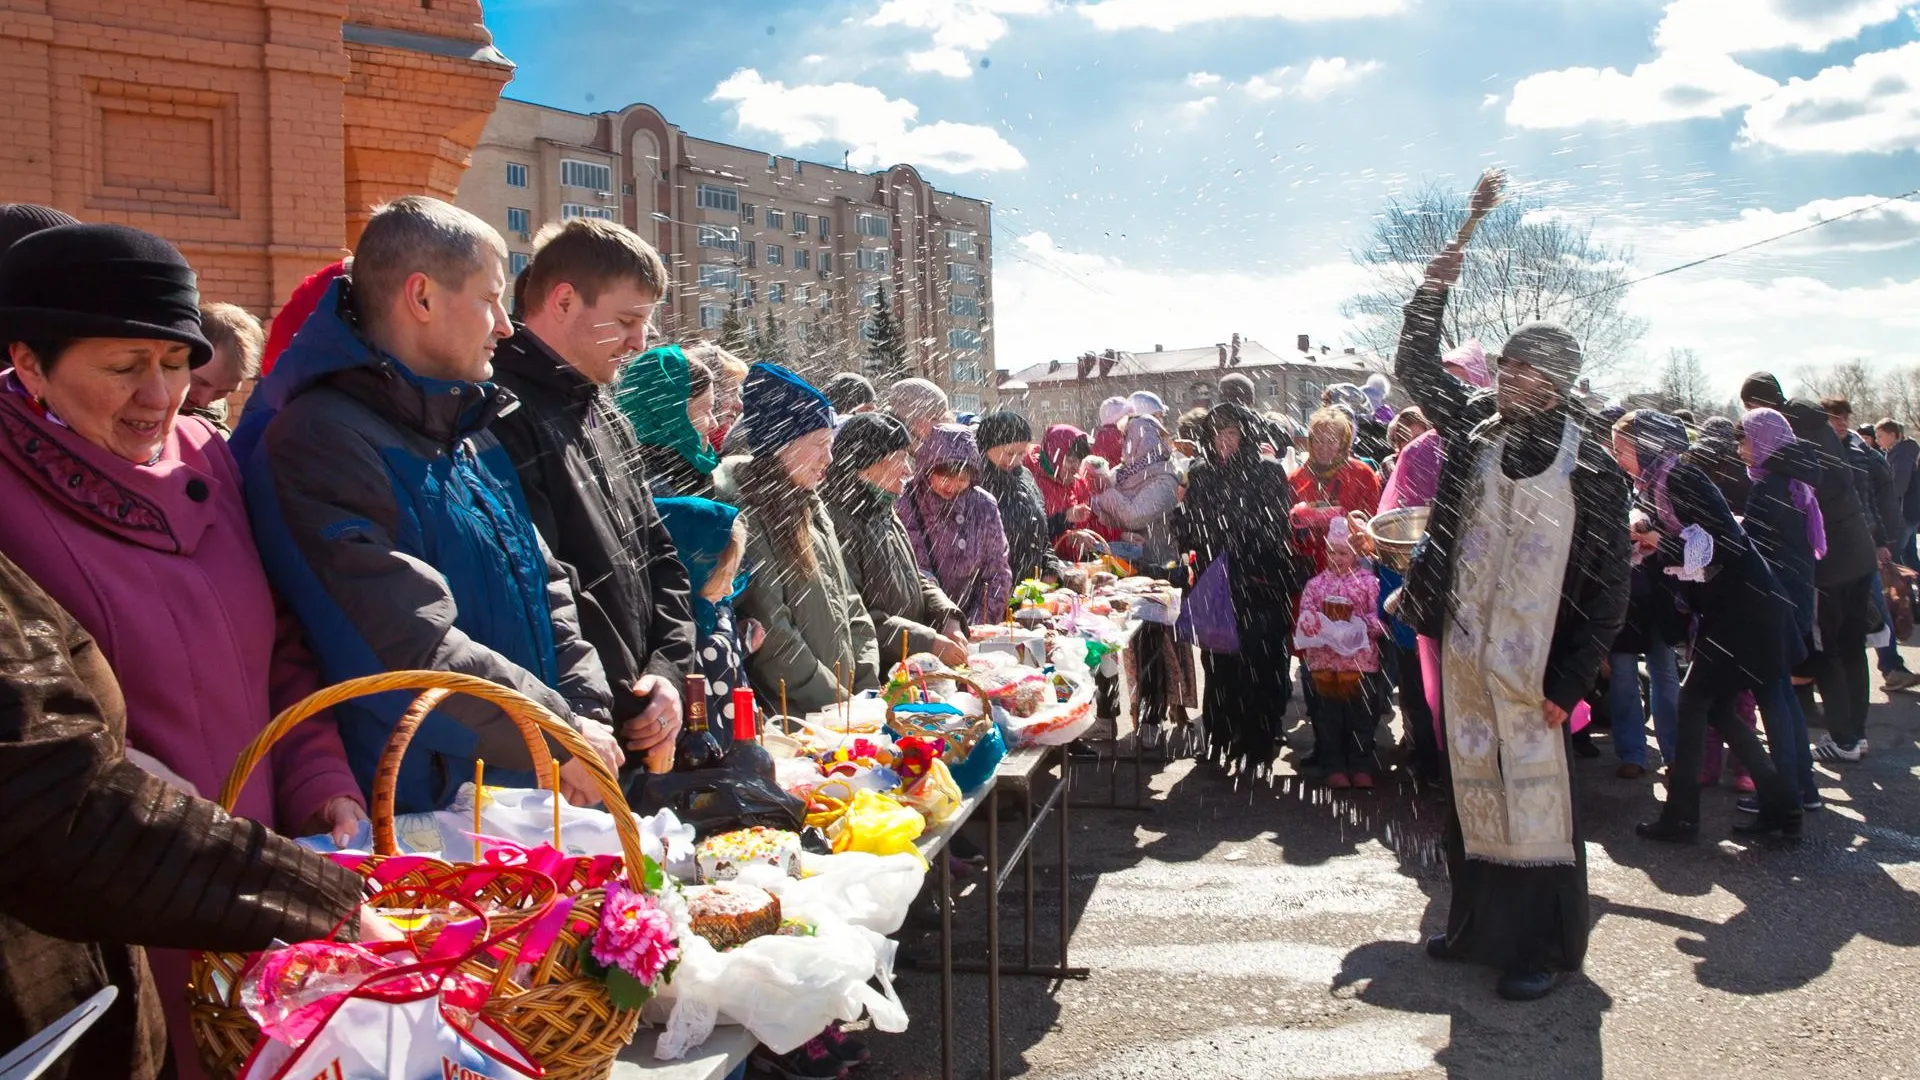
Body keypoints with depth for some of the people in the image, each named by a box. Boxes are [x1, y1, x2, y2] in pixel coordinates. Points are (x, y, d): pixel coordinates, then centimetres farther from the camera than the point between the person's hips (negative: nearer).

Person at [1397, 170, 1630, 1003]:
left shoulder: (1592, 467, -7)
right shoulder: (1474, 426, 5)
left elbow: (1608, 587, -6)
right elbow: (1415, 366, 10)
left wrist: (1569, 681, -10)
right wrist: (1440, 280, -1)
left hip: (1535, 667, -4)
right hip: (1463, 651, 4)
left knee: (1535, 794, 3)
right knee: (1474, 787, 14)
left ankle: (1540, 945, 17)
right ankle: (1477, 922, 29)